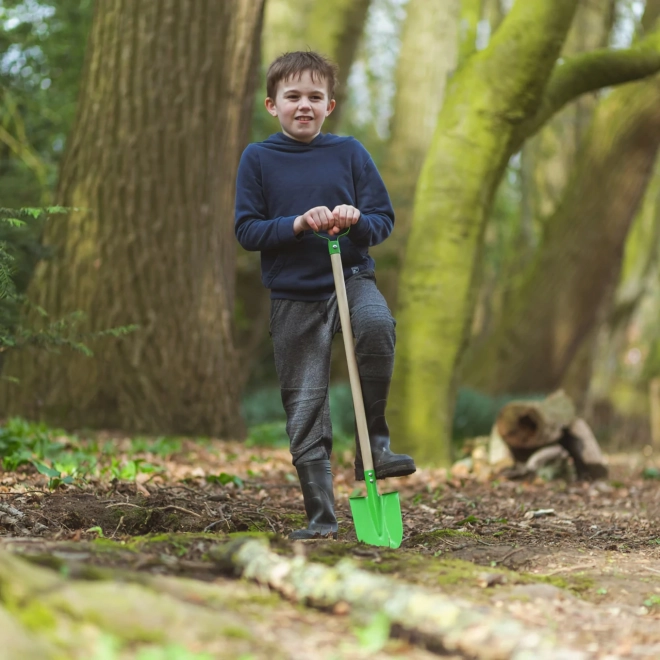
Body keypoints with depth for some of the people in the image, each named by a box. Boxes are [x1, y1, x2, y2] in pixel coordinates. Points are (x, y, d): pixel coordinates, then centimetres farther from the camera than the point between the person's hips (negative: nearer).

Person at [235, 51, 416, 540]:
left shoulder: (349, 152, 6)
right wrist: (298, 224, -16)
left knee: (376, 324, -34)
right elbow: (247, 231, -1)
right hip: (293, 296, 0)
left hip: (351, 279, 0)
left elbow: (384, 219, 7)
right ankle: (321, 515, 9)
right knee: (305, 408, -1)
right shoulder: (258, 159, 3)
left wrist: (356, 221, -15)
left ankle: (374, 441, -18)